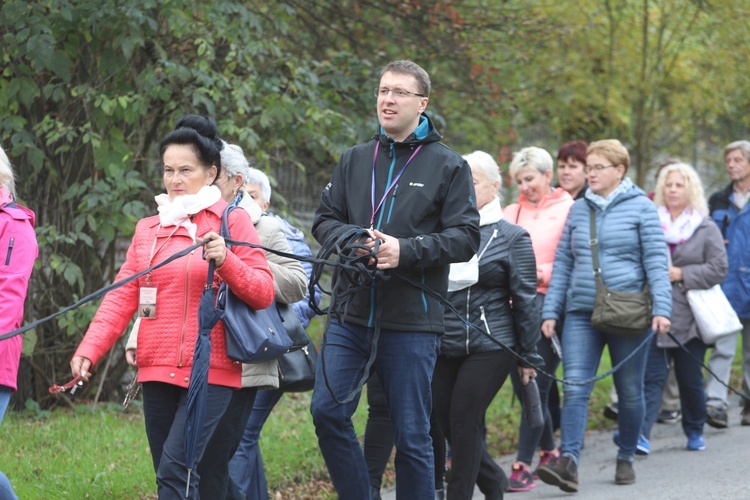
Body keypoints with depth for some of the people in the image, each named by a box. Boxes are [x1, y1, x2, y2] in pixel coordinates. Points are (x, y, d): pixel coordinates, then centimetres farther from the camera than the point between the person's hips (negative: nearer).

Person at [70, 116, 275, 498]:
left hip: (211, 372, -5)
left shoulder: (232, 222, 2)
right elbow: (122, 297, 7)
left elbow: (263, 293, -4)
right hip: (157, 372, 5)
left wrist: (226, 261, -21)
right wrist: (89, 349, -6)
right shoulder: (148, 229, 14)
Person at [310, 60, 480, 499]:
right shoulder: (355, 160, 13)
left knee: (412, 435, 2)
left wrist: (406, 250, -19)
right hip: (351, 314, 4)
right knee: (328, 410, -7)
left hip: (412, 321, -4)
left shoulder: (448, 166, 1)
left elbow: (465, 237, -5)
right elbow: (324, 220, 14)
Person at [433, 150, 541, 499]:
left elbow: (525, 300, 1)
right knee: (446, 422, 5)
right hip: (443, 346, 5)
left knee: (463, 421, -8)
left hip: (489, 346, -5)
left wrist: (529, 356, 0)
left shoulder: (512, 237, 0)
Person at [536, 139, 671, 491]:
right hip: (581, 313, 3)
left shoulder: (641, 208, 0)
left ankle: (626, 458, 23)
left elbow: (656, 261, -5)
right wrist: (550, 311, 7)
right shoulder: (579, 210, 12)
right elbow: (562, 263, 14)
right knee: (575, 387, -13)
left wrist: (661, 308, -15)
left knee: (630, 392, 7)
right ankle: (568, 461, -23)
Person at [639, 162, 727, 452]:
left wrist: (681, 274, -11)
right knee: (652, 378, -10)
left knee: (691, 379, 8)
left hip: (690, 319, 0)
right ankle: (640, 434, -20)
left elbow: (718, 269, -2)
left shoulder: (706, 229, 5)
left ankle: (695, 431, 27)